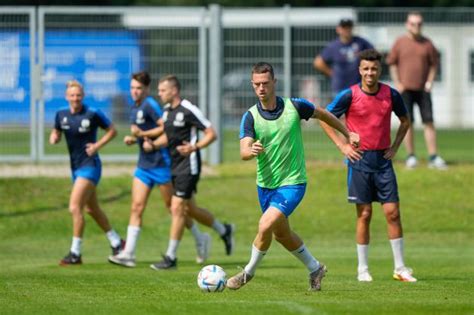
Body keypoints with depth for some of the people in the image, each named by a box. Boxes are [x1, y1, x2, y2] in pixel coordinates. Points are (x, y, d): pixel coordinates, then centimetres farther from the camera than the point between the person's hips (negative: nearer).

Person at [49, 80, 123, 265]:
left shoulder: (93, 114, -12)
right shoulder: (61, 115, 2)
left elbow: (112, 130, -2)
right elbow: (56, 134, 15)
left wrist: (98, 145, -15)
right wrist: (54, 138, -9)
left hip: (90, 165, -7)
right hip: (75, 167, 7)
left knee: (75, 207, -15)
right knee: (92, 209, 18)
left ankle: (75, 253, -9)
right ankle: (116, 242, 34)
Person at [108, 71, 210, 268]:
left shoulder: (150, 105, -14)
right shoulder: (135, 108, 13)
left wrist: (143, 134, -22)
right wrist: (132, 139, 6)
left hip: (160, 163, -8)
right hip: (143, 165, 8)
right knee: (136, 208, -2)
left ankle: (200, 240, 23)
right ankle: (128, 254, -7)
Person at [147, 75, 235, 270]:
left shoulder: (189, 110, -16)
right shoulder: (167, 110, 9)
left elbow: (211, 134, -13)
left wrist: (194, 147, -28)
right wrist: (153, 145, 3)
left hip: (188, 166, -9)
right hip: (175, 166, 9)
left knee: (177, 208, -9)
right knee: (189, 209, 15)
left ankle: (170, 257, -4)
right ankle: (224, 230, 36)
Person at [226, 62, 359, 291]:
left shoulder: (294, 107, -12)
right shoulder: (250, 117, -10)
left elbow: (323, 114, 8)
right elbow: (244, 152, -22)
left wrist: (347, 134, 18)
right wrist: (252, 150, -46)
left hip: (292, 182, -4)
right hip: (265, 184, 4)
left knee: (265, 226, -20)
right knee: (281, 234, 18)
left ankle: (249, 272, 1)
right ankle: (315, 268, 39)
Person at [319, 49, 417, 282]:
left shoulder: (391, 95, 1)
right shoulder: (349, 95, -7)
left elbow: (405, 120, 17)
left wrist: (395, 146, 6)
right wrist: (342, 145, -4)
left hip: (383, 160, 2)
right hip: (360, 160, -2)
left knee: (393, 212, -2)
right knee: (364, 215, -1)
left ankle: (400, 268, 4)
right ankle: (362, 269, 8)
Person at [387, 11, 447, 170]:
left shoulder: (427, 43, 4)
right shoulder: (400, 43, 1)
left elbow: (434, 63, 10)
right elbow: (392, 63, 6)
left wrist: (430, 82, -1)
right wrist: (397, 83, -2)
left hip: (423, 89, 1)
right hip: (405, 89, -1)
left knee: (429, 122, -3)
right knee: (407, 122, 0)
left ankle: (433, 157, -2)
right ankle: (411, 156, 7)